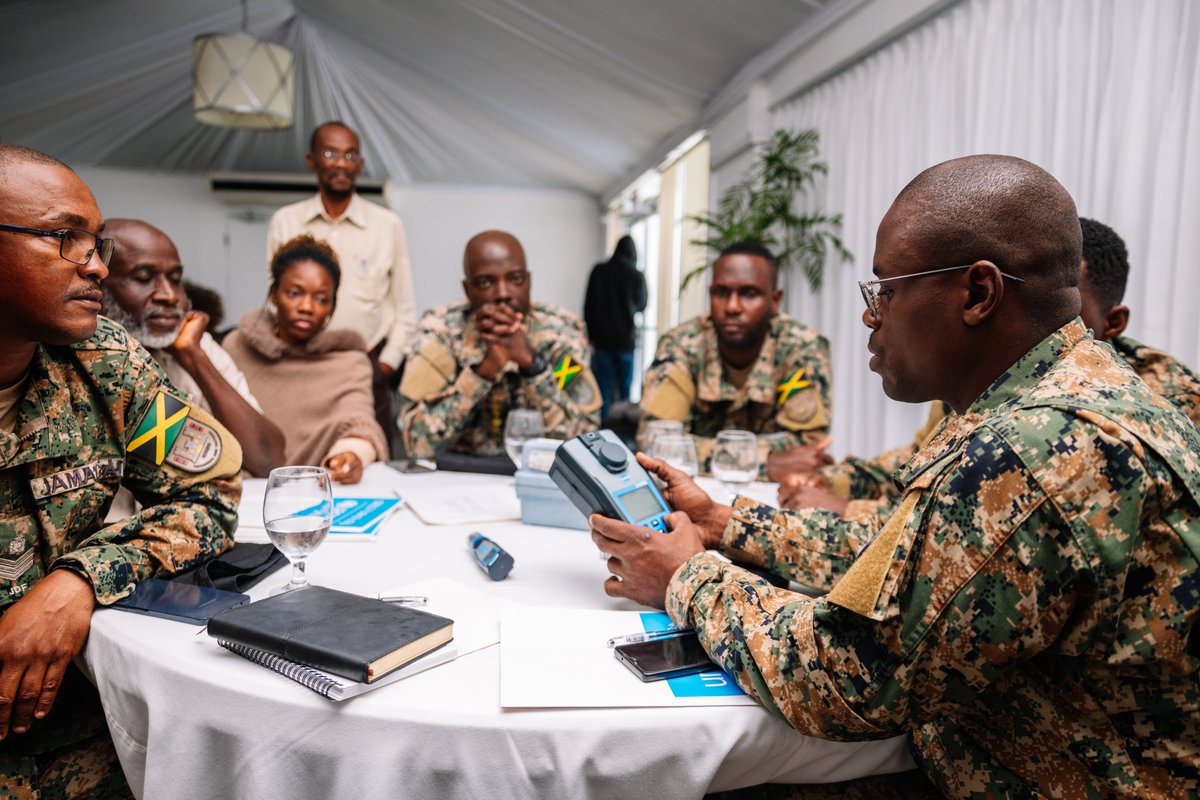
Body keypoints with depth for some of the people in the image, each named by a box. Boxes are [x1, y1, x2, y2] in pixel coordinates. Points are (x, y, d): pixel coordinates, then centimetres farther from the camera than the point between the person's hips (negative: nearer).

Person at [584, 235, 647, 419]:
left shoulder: (599, 271, -2)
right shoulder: (637, 275, -5)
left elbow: (588, 305, 1)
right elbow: (641, 306, 9)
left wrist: (591, 334, 9)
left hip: (602, 339, 1)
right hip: (626, 339, 0)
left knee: (604, 389, 2)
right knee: (624, 389, 7)